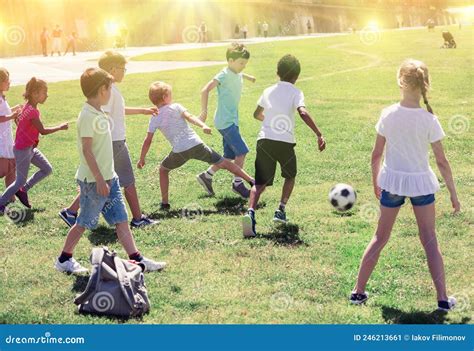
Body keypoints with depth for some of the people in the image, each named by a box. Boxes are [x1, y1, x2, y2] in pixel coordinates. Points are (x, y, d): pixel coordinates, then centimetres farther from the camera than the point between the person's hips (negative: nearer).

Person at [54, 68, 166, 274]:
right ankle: (64, 260, 18)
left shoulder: (99, 114, 10)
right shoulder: (88, 116, -19)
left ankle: (137, 259, 6)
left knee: (121, 220, 6)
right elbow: (86, 150, -21)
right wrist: (99, 179, -22)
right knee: (84, 222, 4)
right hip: (94, 180, -9)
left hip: (109, 177, 9)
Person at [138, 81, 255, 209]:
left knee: (163, 169, 26)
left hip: (179, 151, 0)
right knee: (224, 163, 10)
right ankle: (252, 181, 8)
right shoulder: (176, 107, 7)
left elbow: (148, 140, 5)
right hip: (196, 145, 0)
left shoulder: (154, 118, 7)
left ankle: (165, 203, 19)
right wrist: (203, 126, -26)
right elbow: (189, 117, -11)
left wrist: (142, 159, 13)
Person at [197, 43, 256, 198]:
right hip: (225, 122, -9)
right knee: (242, 152, -11)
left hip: (232, 120, 9)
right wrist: (204, 112, -24)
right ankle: (238, 184, 0)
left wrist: (248, 77, 49)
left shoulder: (237, 75, 10)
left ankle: (206, 176, 23)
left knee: (231, 156, 11)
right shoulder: (224, 76, -17)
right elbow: (205, 90, -23)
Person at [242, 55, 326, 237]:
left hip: (264, 140, 3)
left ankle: (251, 212, -26)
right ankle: (281, 209, 14)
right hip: (285, 142, -3)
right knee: (290, 176, 25)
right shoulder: (295, 92, 1)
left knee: (260, 183, -1)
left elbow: (257, 114, 32)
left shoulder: (268, 91, 16)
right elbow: (303, 112, -18)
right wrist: (319, 134, -21)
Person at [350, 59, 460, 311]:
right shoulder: (429, 120, -14)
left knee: (380, 238, 15)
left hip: (392, 181, 2)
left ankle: (358, 291, 19)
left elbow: (376, 154, -1)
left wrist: (375, 182, 16)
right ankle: (442, 298, 10)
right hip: (421, 182, -2)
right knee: (429, 240, 10)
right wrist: (453, 194, 1)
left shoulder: (387, 115, -9)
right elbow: (442, 161, -9)